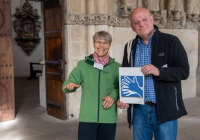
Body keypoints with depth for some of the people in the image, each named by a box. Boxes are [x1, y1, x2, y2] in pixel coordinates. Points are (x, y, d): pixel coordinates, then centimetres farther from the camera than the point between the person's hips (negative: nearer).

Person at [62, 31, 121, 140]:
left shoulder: (116, 67, 5)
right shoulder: (83, 65, 6)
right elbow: (69, 82, 4)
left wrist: (114, 95, -13)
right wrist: (69, 85, -19)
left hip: (108, 118, 1)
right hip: (87, 117, -1)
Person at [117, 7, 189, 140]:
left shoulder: (171, 41, -4)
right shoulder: (130, 46, 9)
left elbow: (184, 71, -8)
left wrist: (159, 71, -23)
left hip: (165, 109, -3)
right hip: (138, 110, 4)